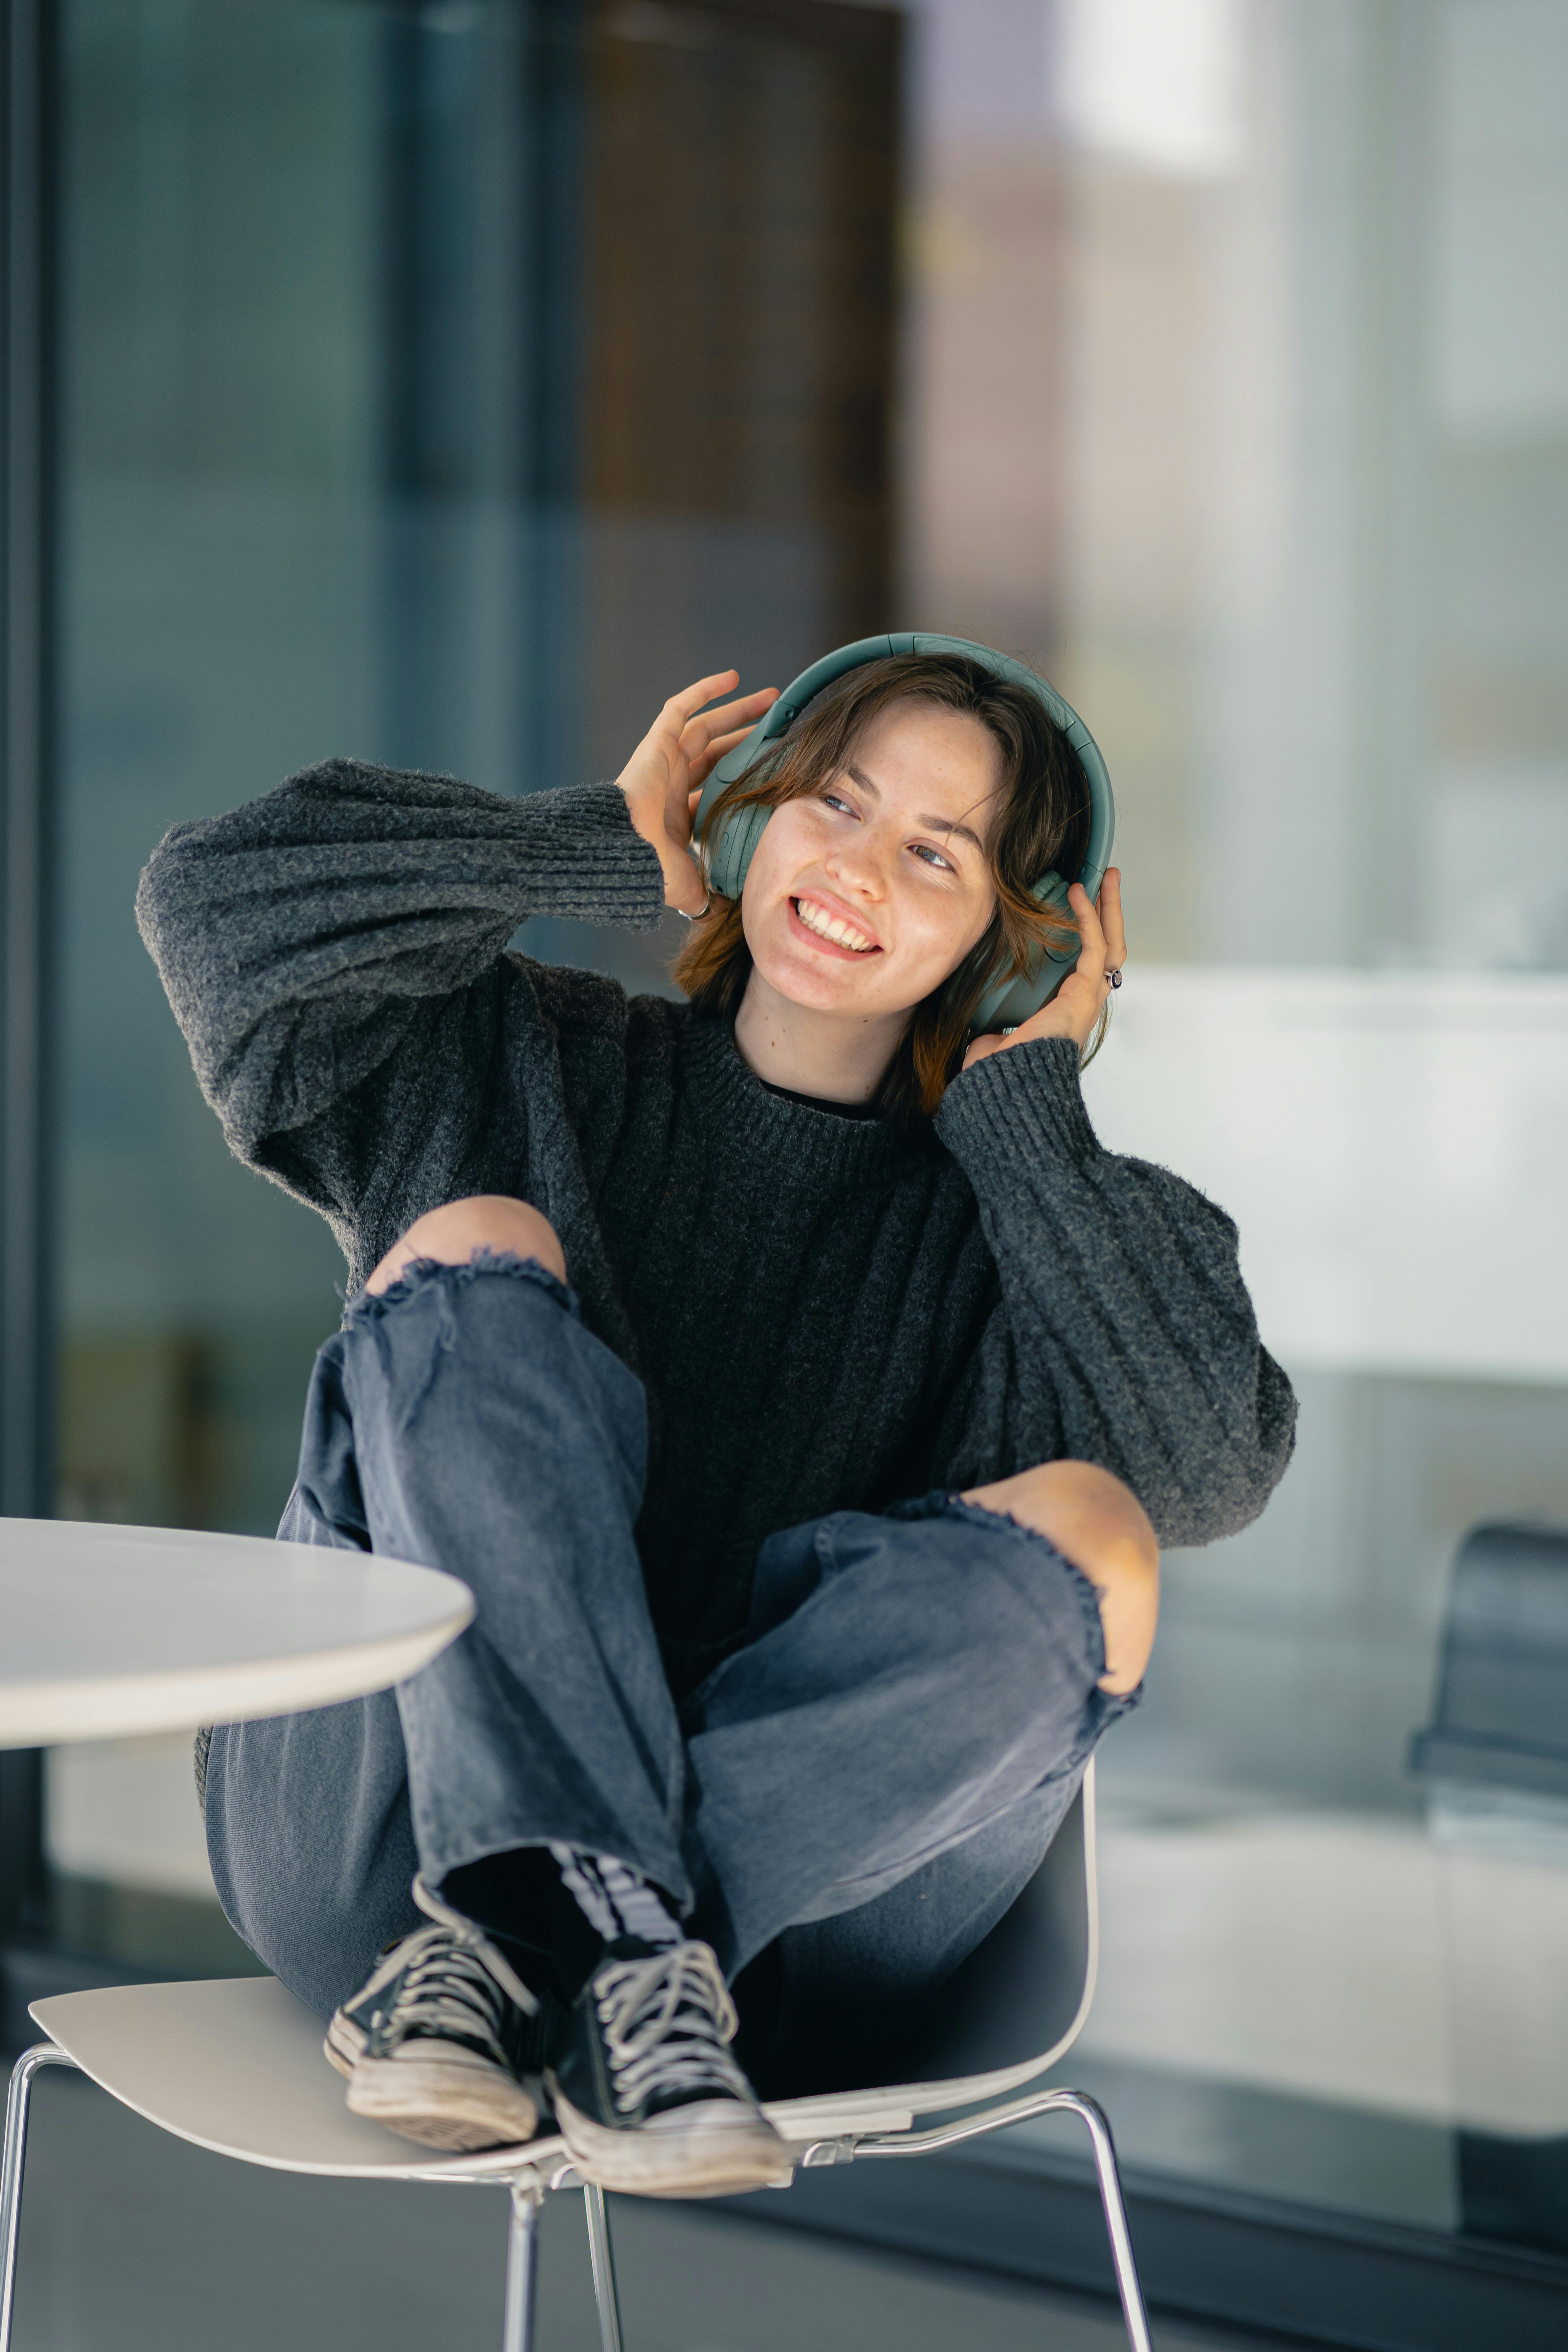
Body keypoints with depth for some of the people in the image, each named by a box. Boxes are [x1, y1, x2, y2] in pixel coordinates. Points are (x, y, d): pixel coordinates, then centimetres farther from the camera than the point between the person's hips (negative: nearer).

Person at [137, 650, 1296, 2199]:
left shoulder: (1001, 1206, 13)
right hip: (379, 1830, 0)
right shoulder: (516, 1076, 16)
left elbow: (1214, 1464, -7)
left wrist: (1027, 1110, 0)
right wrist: (614, 851, 6)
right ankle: (604, 1939, -35)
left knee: (1083, 1543, -25)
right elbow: (219, 896, -1)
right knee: (478, 1256, -19)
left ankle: (503, 1959, -31)